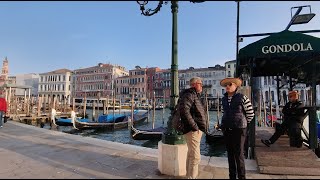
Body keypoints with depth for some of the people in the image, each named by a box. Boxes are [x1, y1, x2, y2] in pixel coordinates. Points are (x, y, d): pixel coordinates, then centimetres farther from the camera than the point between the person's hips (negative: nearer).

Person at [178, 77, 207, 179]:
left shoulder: (195, 95, 19)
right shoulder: (189, 94, -13)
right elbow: (184, 110, -27)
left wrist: (201, 127, 17)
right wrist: (194, 126, -24)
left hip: (196, 129, 11)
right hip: (193, 130, -11)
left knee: (191, 154, 19)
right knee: (195, 156, -6)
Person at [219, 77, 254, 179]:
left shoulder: (242, 98, -10)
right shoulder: (224, 99, 7)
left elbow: (250, 114, -4)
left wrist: (242, 124, 6)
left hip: (238, 130, -5)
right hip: (226, 130, 5)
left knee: (239, 155, 0)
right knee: (230, 155, 14)